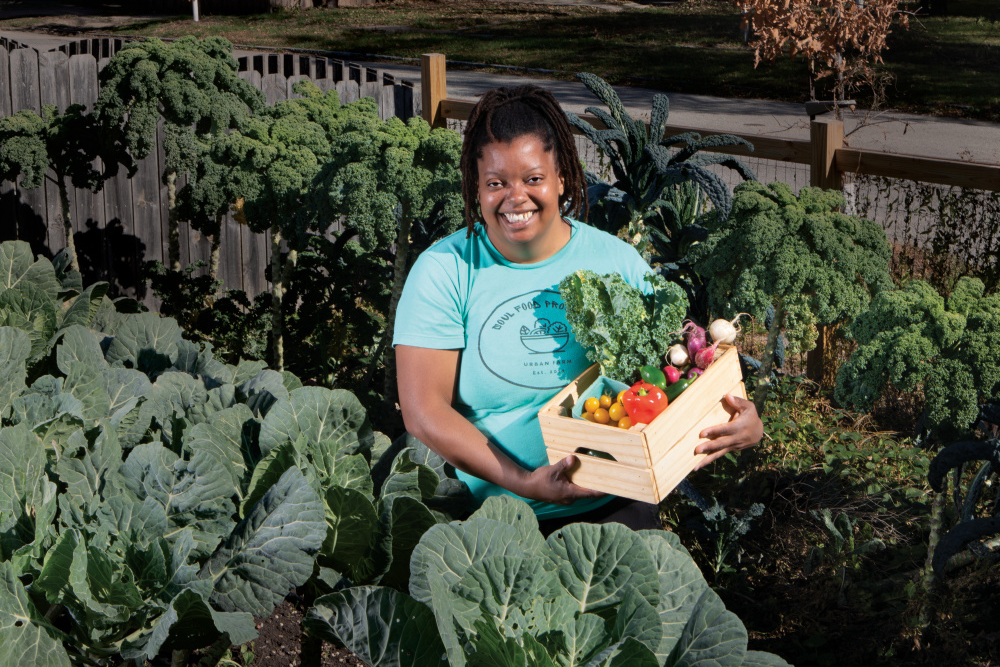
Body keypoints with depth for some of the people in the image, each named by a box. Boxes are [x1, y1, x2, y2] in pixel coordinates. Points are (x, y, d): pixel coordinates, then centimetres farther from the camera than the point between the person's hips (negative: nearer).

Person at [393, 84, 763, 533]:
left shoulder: (618, 262, 5)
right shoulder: (444, 270, -2)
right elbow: (423, 412, -9)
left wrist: (742, 422, -12)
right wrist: (524, 482, -20)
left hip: (610, 507, 1)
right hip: (486, 515, -1)